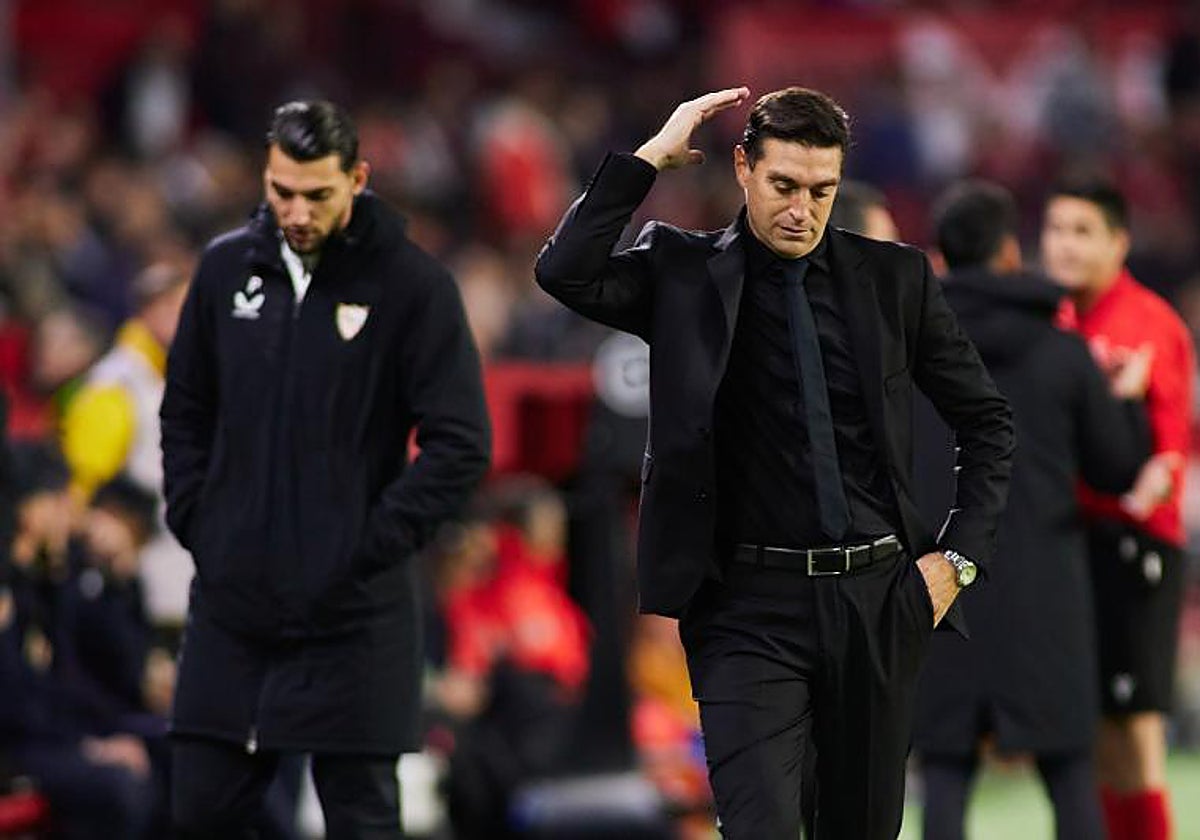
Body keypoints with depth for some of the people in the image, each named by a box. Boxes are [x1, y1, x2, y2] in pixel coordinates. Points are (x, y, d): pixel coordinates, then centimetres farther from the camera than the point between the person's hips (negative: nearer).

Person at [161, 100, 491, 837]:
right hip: (231, 602, 4)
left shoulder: (413, 284, -7)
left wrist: (371, 548, -12)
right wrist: (196, 523, 5)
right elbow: (186, 412, 17)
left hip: (352, 613, -4)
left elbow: (460, 446, -9)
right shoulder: (228, 267, 6)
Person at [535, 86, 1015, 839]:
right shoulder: (685, 275, 2)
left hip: (879, 601, 3)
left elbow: (988, 421, 13)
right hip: (751, 604, -3)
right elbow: (566, 274, -16)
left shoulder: (894, 278, 6)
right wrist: (648, 159, -12)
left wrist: (960, 557, 4)